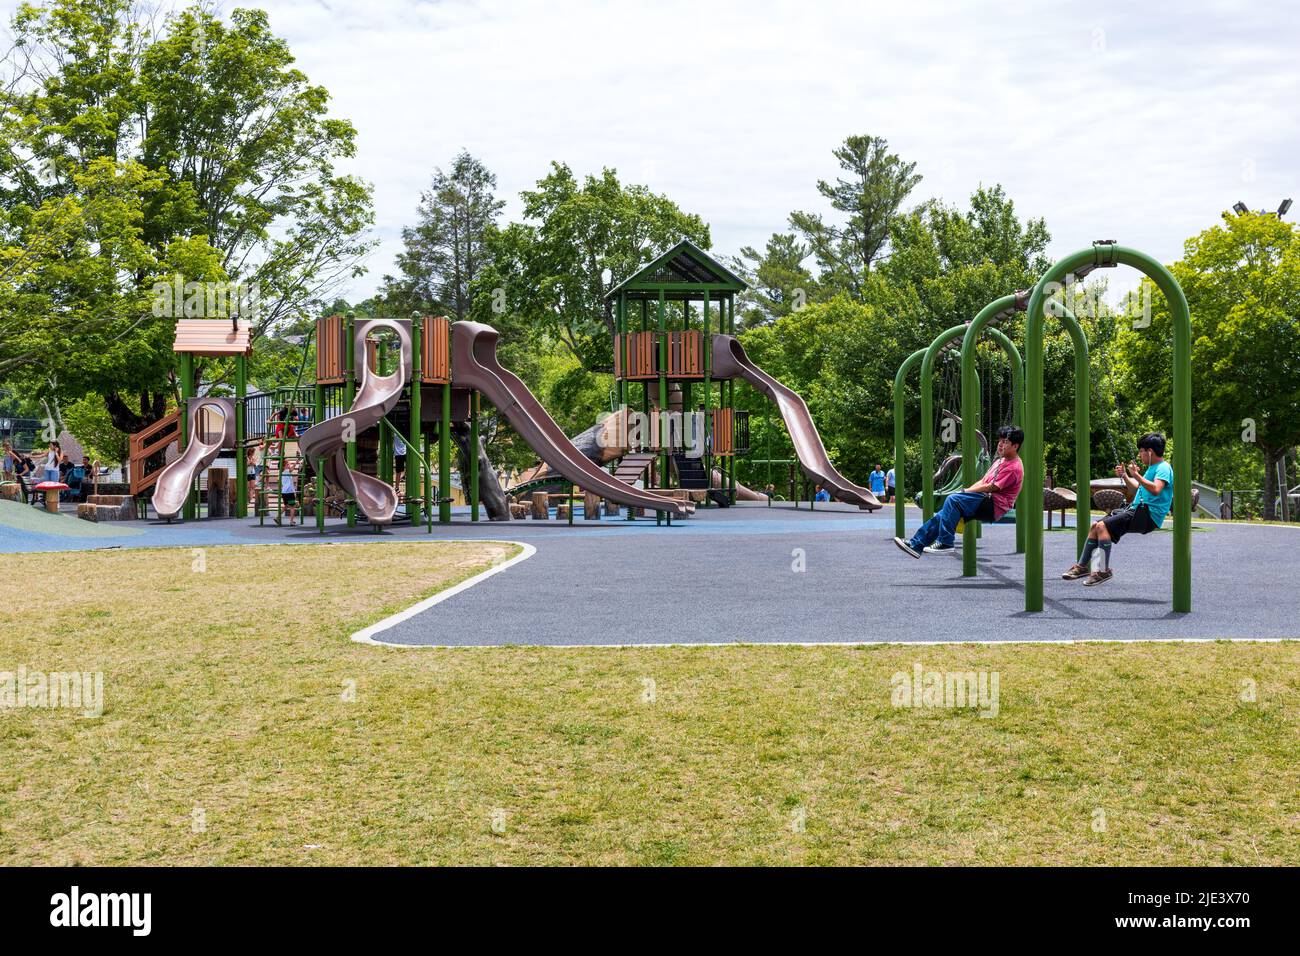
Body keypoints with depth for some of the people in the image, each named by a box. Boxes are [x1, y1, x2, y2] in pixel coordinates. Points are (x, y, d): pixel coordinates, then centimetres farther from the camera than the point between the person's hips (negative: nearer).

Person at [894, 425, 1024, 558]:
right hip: (985, 503, 10)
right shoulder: (1000, 461, 23)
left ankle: (945, 544, -24)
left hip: (994, 507, -10)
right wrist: (965, 492, 6)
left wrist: (965, 491, -10)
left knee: (953, 499, -25)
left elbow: (991, 487, -15)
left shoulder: (1014, 467, -10)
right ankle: (916, 544, 0)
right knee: (945, 512, -1)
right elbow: (983, 481, 22)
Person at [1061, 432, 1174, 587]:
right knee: (1095, 526, 7)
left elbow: (1156, 490, -30)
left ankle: (1104, 570, -22)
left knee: (1103, 526, -24)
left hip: (1148, 516, -10)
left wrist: (1136, 475, -29)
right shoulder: (1153, 467, 21)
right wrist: (1124, 476, 22)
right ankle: (1082, 565, 8)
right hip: (1137, 509, 10)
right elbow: (1137, 486, 36)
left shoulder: (1163, 468, -10)